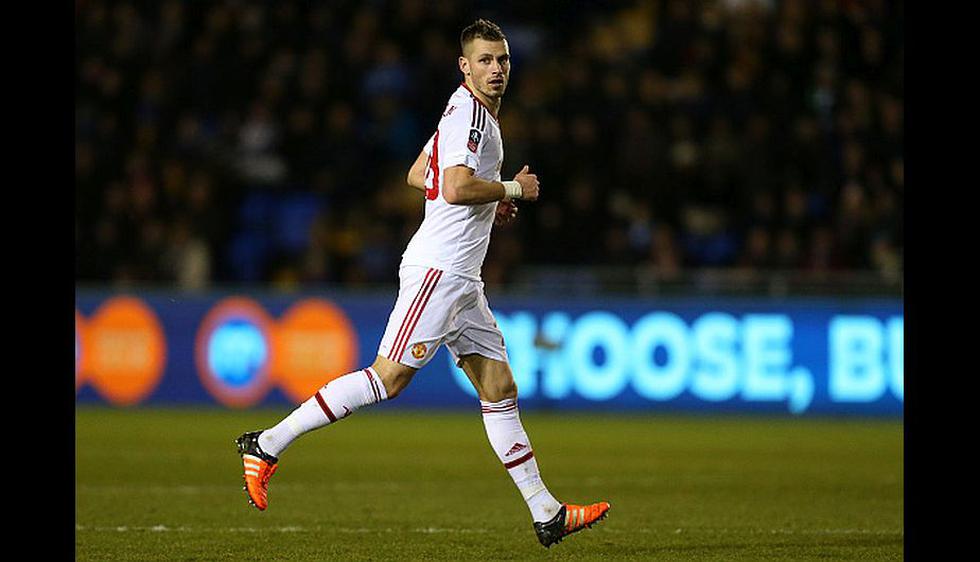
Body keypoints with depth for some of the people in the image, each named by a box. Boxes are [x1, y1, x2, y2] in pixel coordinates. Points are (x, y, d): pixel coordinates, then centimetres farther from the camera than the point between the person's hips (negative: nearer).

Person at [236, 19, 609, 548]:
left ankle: (546, 514, 7)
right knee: (388, 378, -14)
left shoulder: (472, 111, 19)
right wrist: (513, 190, -10)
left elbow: (417, 175, 28)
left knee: (499, 388, 7)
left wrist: (487, 201, 21)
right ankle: (268, 443, -9)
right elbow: (455, 189, -25)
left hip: (461, 279, 11)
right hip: (439, 267, -11)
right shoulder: (467, 111, -12)